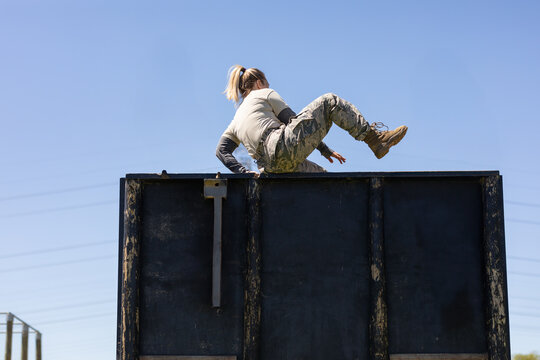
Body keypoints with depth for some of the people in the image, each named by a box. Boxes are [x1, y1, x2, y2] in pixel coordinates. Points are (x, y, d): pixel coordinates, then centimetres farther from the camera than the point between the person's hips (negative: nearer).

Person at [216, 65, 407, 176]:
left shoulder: (237, 120, 30)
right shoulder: (265, 94, 15)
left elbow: (221, 151, 18)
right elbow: (293, 121, 9)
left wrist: (243, 171, 3)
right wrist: (325, 150, 11)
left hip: (270, 166, 7)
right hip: (283, 146, -7)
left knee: (319, 172, 31)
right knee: (329, 102, 5)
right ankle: (374, 137, -4)